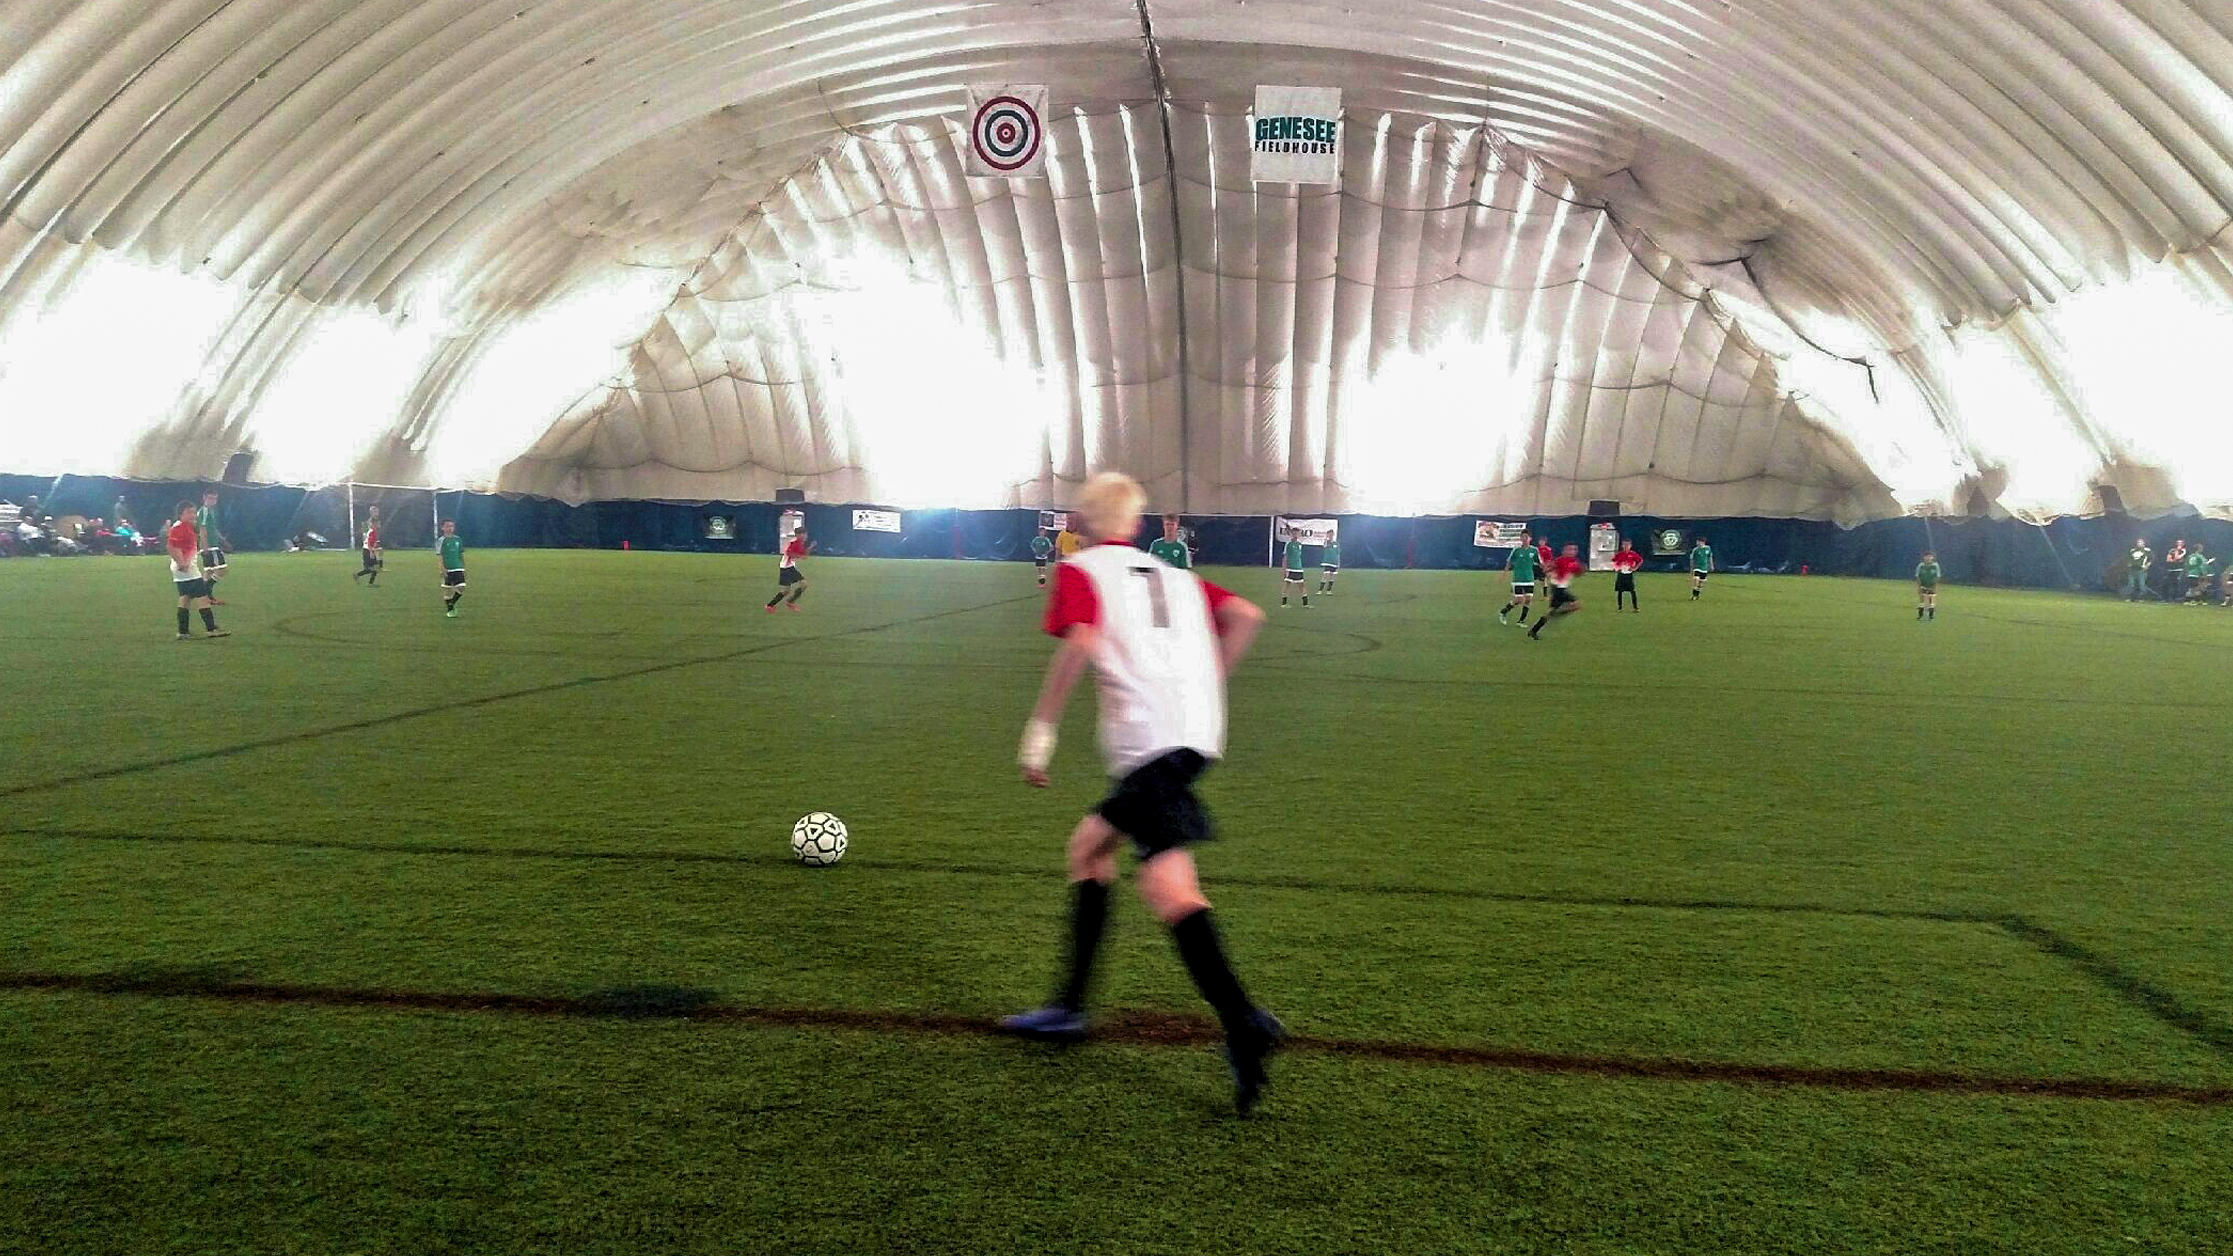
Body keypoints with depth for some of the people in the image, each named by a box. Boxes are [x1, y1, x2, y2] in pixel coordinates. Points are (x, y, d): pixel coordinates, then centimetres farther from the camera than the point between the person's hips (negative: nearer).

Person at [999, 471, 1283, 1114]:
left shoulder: (1079, 570, 8)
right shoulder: (1177, 577, 25)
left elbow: (1080, 642, -11)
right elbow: (1245, 616, 12)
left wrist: (1040, 731, -7)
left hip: (1149, 740, -8)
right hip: (1198, 731, 8)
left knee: (1166, 883, -17)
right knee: (1089, 845, 21)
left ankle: (1243, 1025, -33)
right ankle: (1069, 1007, 24)